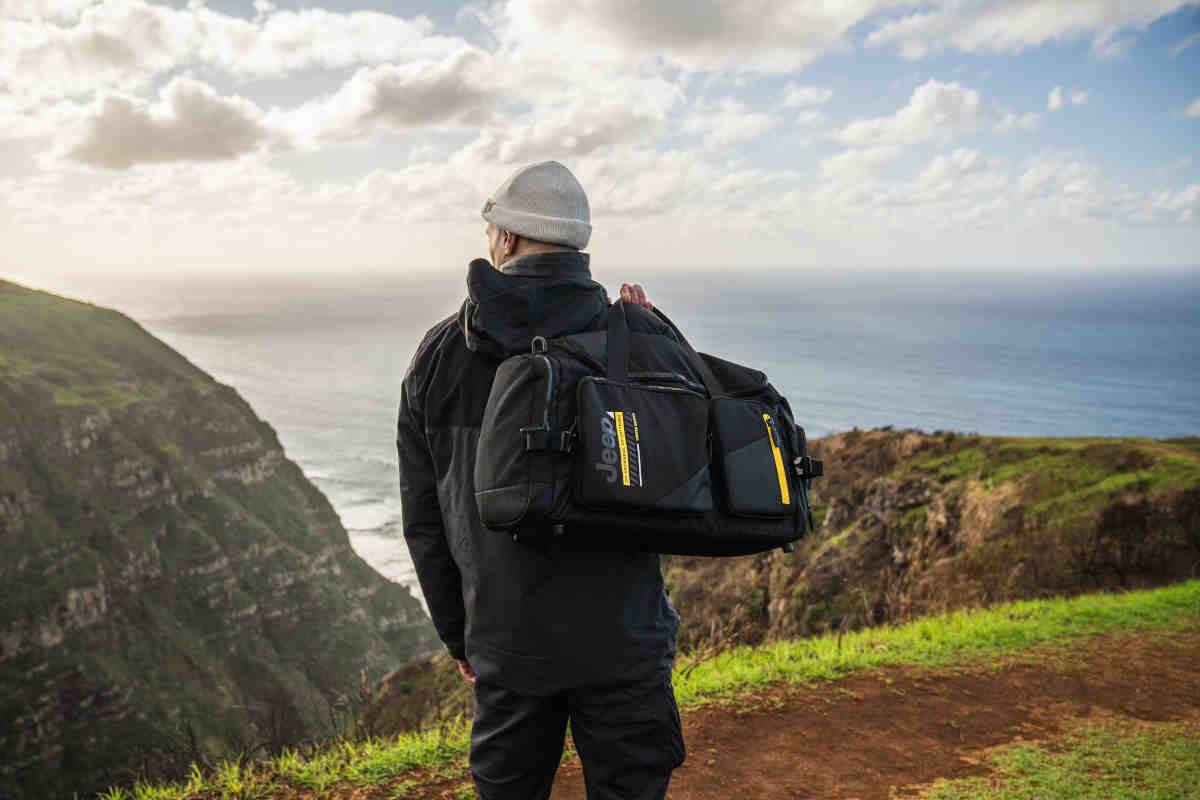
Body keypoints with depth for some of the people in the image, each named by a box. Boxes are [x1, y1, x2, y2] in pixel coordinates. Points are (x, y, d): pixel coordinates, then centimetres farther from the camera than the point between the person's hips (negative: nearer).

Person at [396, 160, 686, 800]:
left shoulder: (439, 357, -1)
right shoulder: (639, 339, -8)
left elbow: (422, 520, 3)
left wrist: (456, 634, 15)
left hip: (506, 643, 2)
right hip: (623, 640, -1)